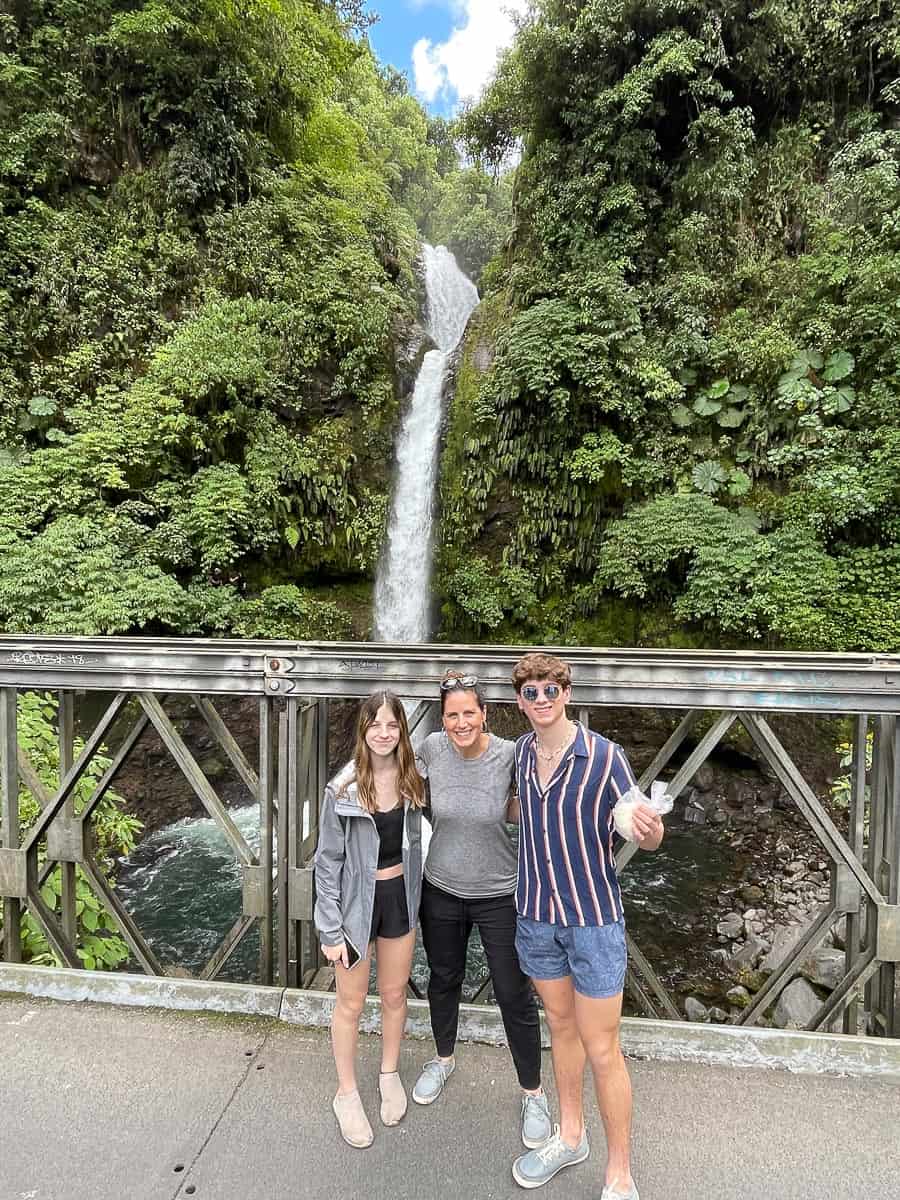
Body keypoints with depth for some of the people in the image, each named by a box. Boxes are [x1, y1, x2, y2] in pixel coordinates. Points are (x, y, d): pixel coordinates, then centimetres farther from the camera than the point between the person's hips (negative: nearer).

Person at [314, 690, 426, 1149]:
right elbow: (327, 862, -13)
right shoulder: (343, 789, -19)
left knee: (395, 995, 20)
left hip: (400, 896, 4)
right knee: (351, 1004, 15)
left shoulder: (411, 779, -7)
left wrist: (414, 896, 9)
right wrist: (330, 930, -11)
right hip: (356, 900, -3)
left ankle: (390, 1075, 45)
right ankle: (347, 1093, 38)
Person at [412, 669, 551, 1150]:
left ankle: (533, 1093, 37)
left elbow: (515, 813, -4)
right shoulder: (431, 749, -15)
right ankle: (443, 1059, 53)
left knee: (515, 996, 10)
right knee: (443, 979, 24)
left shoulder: (510, 755, -21)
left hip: (499, 894, -2)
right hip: (442, 890, 3)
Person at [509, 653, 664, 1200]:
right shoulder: (521, 751, -5)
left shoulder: (605, 756, -19)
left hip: (593, 914, -4)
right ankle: (571, 1136, 44)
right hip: (536, 913, 5)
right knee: (560, 1024, 23)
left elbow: (644, 833, -13)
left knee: (601, 1049, 6)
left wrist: (651, 831, -33)